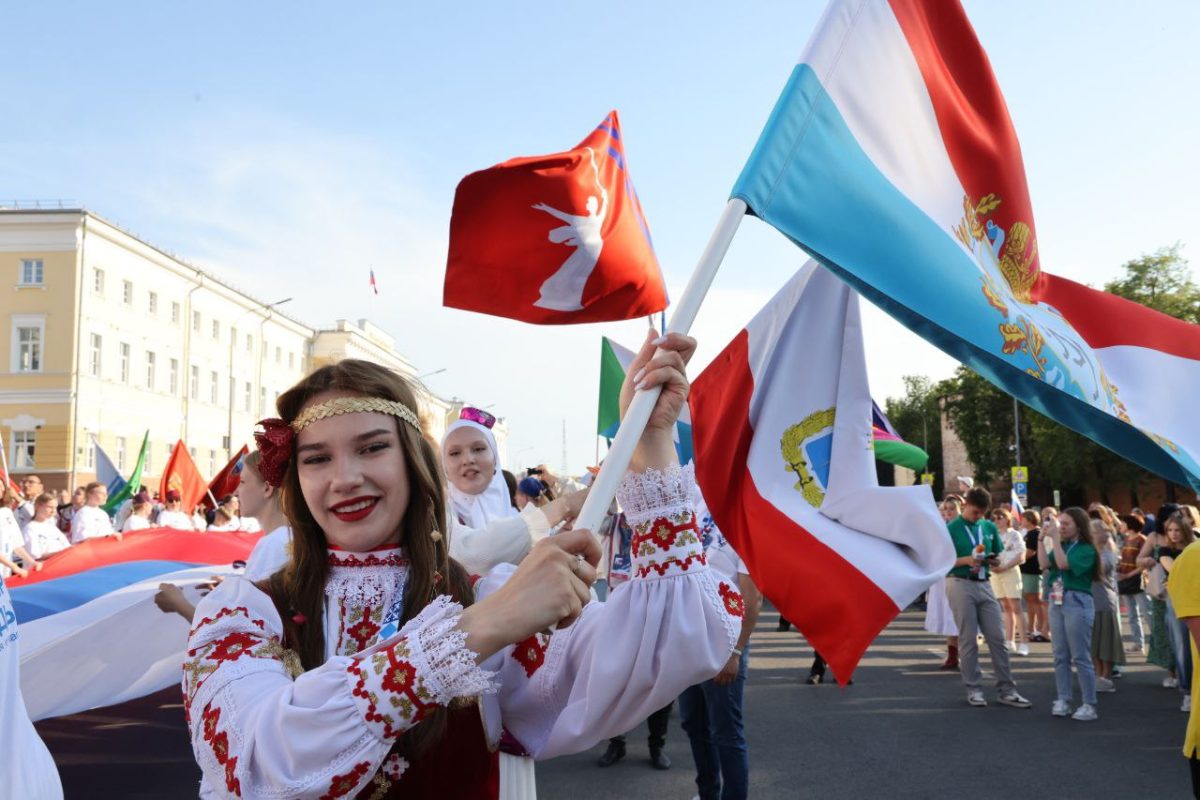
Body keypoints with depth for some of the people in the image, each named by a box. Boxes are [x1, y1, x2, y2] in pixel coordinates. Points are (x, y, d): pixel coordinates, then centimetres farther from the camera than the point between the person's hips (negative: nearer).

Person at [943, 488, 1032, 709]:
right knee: (968, 639, 2)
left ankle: (1006, 690, 11)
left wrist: (994, 561, -6)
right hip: (961, 584, -4)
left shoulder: (989, 527, 9)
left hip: (984, 584, 5)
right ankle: (973, 689, 12)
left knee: (997, 637, 4)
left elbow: (997, 556, 17)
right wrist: (966, 560, -20)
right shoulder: (951, 529, -4)